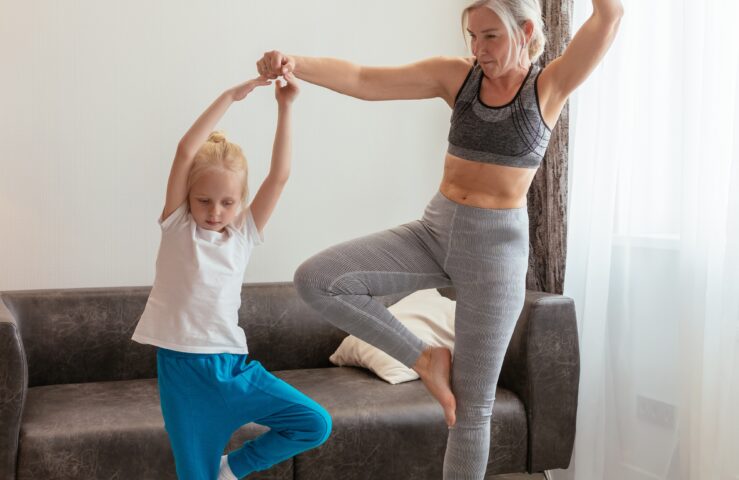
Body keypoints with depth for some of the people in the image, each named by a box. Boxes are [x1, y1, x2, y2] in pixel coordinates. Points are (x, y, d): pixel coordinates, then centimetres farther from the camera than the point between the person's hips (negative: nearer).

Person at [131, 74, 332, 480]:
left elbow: (280, 174, -4)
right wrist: (230, 96, -14)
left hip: (232, 365, 3)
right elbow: (185, 150, -14)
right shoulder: (177, 226, -2)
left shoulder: (244, 234, 5)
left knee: (316, 424, -4)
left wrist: (284, 108, -9)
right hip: (182, 367, -3)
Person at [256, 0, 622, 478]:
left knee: (472, 404, 2)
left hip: (496, 246, -3)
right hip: (435, 229, 4)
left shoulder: (550, 85, -3)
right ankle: (427, 359, 2)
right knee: (316, 279, -14)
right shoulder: (457, 75, 2)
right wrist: (294, 63, -20)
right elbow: (361, 80, -5)